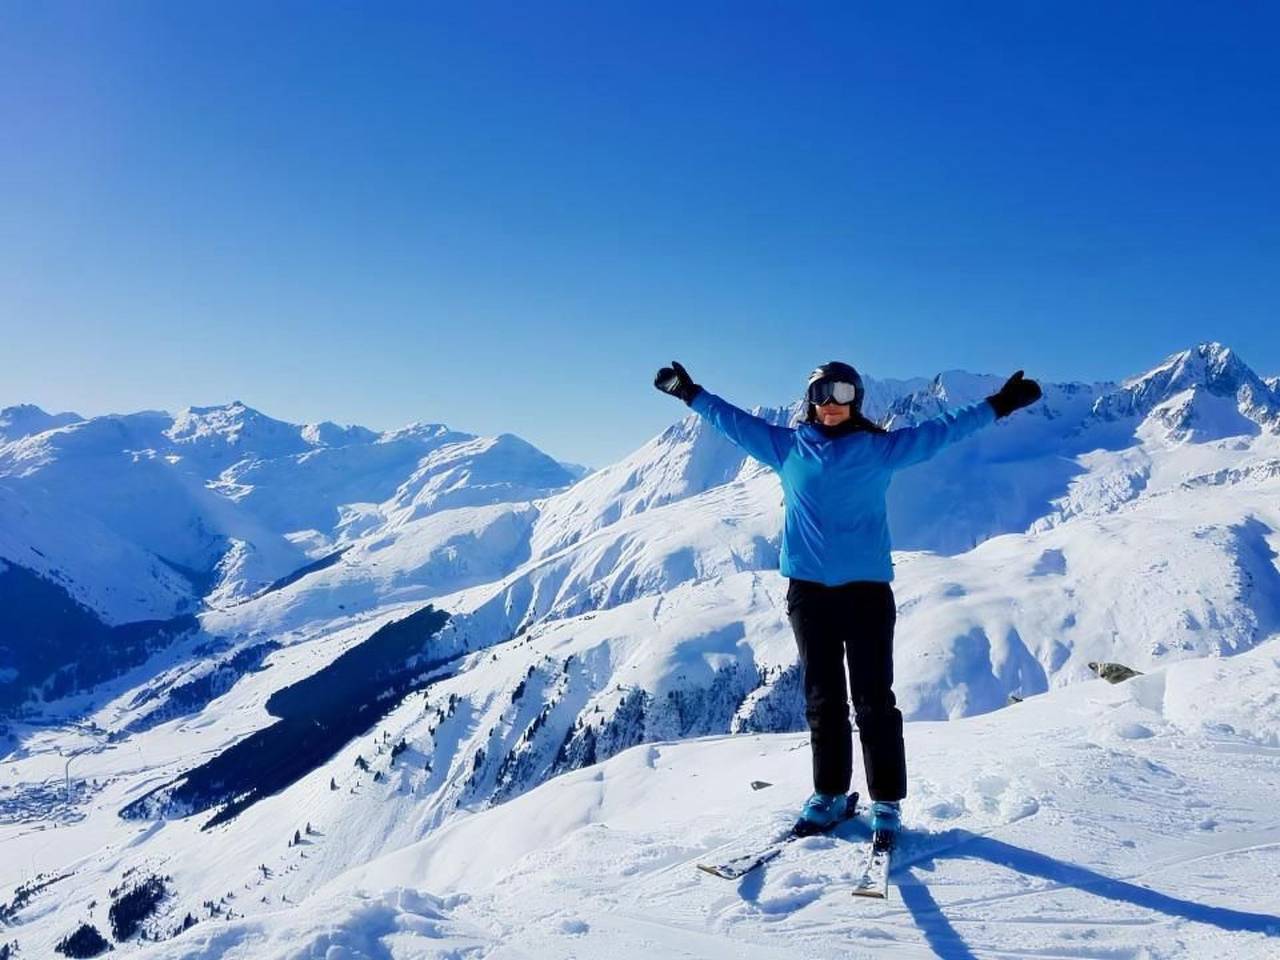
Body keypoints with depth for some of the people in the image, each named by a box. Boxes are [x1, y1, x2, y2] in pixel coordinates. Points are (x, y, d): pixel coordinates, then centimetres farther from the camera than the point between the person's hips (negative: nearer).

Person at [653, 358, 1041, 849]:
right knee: (822, 698, 10)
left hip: (867, 587, -2)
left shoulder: (881, 447, 4)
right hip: (808, 588, 2)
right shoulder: (786, 445, 9)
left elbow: (941, 429, 5)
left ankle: (886, 803, 11)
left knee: (873, 701, 0)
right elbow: (734, 420, 17)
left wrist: (998, 404, 1)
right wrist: (691, 394, 20)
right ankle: (829, 794, 22)